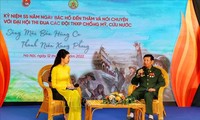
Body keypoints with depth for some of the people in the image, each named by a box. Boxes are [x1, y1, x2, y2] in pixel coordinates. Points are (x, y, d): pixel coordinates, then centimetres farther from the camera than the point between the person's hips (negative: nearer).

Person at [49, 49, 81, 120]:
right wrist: (66, 86, -13)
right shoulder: (55, 69, -8)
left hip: (67, 89, 5)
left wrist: (71, 85, -1)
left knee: (76, 95, -28)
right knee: (71, 96, -33)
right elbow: (53, 85, -8)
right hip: (58, 90, -5)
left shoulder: (68, 68, 12)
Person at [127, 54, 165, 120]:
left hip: (152, 91, -2)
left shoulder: (157, 71, 13)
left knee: (147, 95, -39)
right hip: (141, 89, 2)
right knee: (132, 95, -32)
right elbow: (133, 83, 15)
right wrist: (138, 75, -3)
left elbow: (162, 82, 4)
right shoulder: (140, 70, 19)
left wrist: (154, 88, -14)